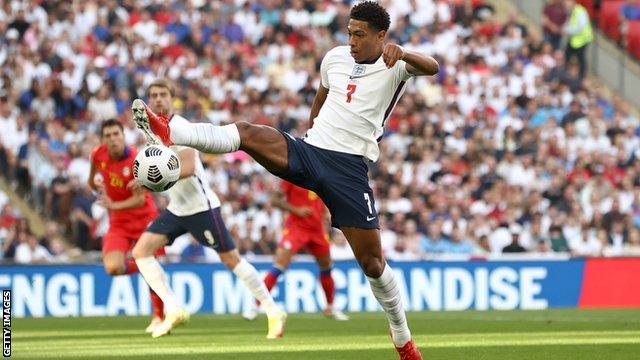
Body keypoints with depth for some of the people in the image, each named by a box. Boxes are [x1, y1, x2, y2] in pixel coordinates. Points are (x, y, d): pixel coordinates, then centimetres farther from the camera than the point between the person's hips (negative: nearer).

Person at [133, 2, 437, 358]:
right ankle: (167, 132, -38)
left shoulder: (394, 66, -5)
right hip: (309, 149, 4)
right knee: (247, 133, -22)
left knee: (373, 262, -4)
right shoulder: (335, 58, 11)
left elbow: (433, 68, -25)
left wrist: (402, 52, -44)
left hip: (350, 168, -4)